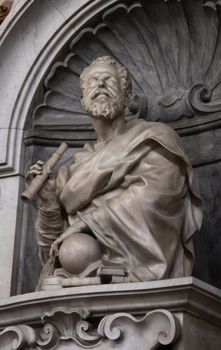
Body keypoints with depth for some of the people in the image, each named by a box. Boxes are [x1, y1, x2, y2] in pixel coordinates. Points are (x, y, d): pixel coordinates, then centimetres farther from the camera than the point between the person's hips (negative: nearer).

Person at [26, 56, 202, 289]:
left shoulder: (152, 141, 9)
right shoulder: (76, 168, 20)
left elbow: (152, 195, -9)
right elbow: (54, 239, 16)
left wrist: (87, 222, -11)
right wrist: (47, 199, -1)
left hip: (132, 272, -4)